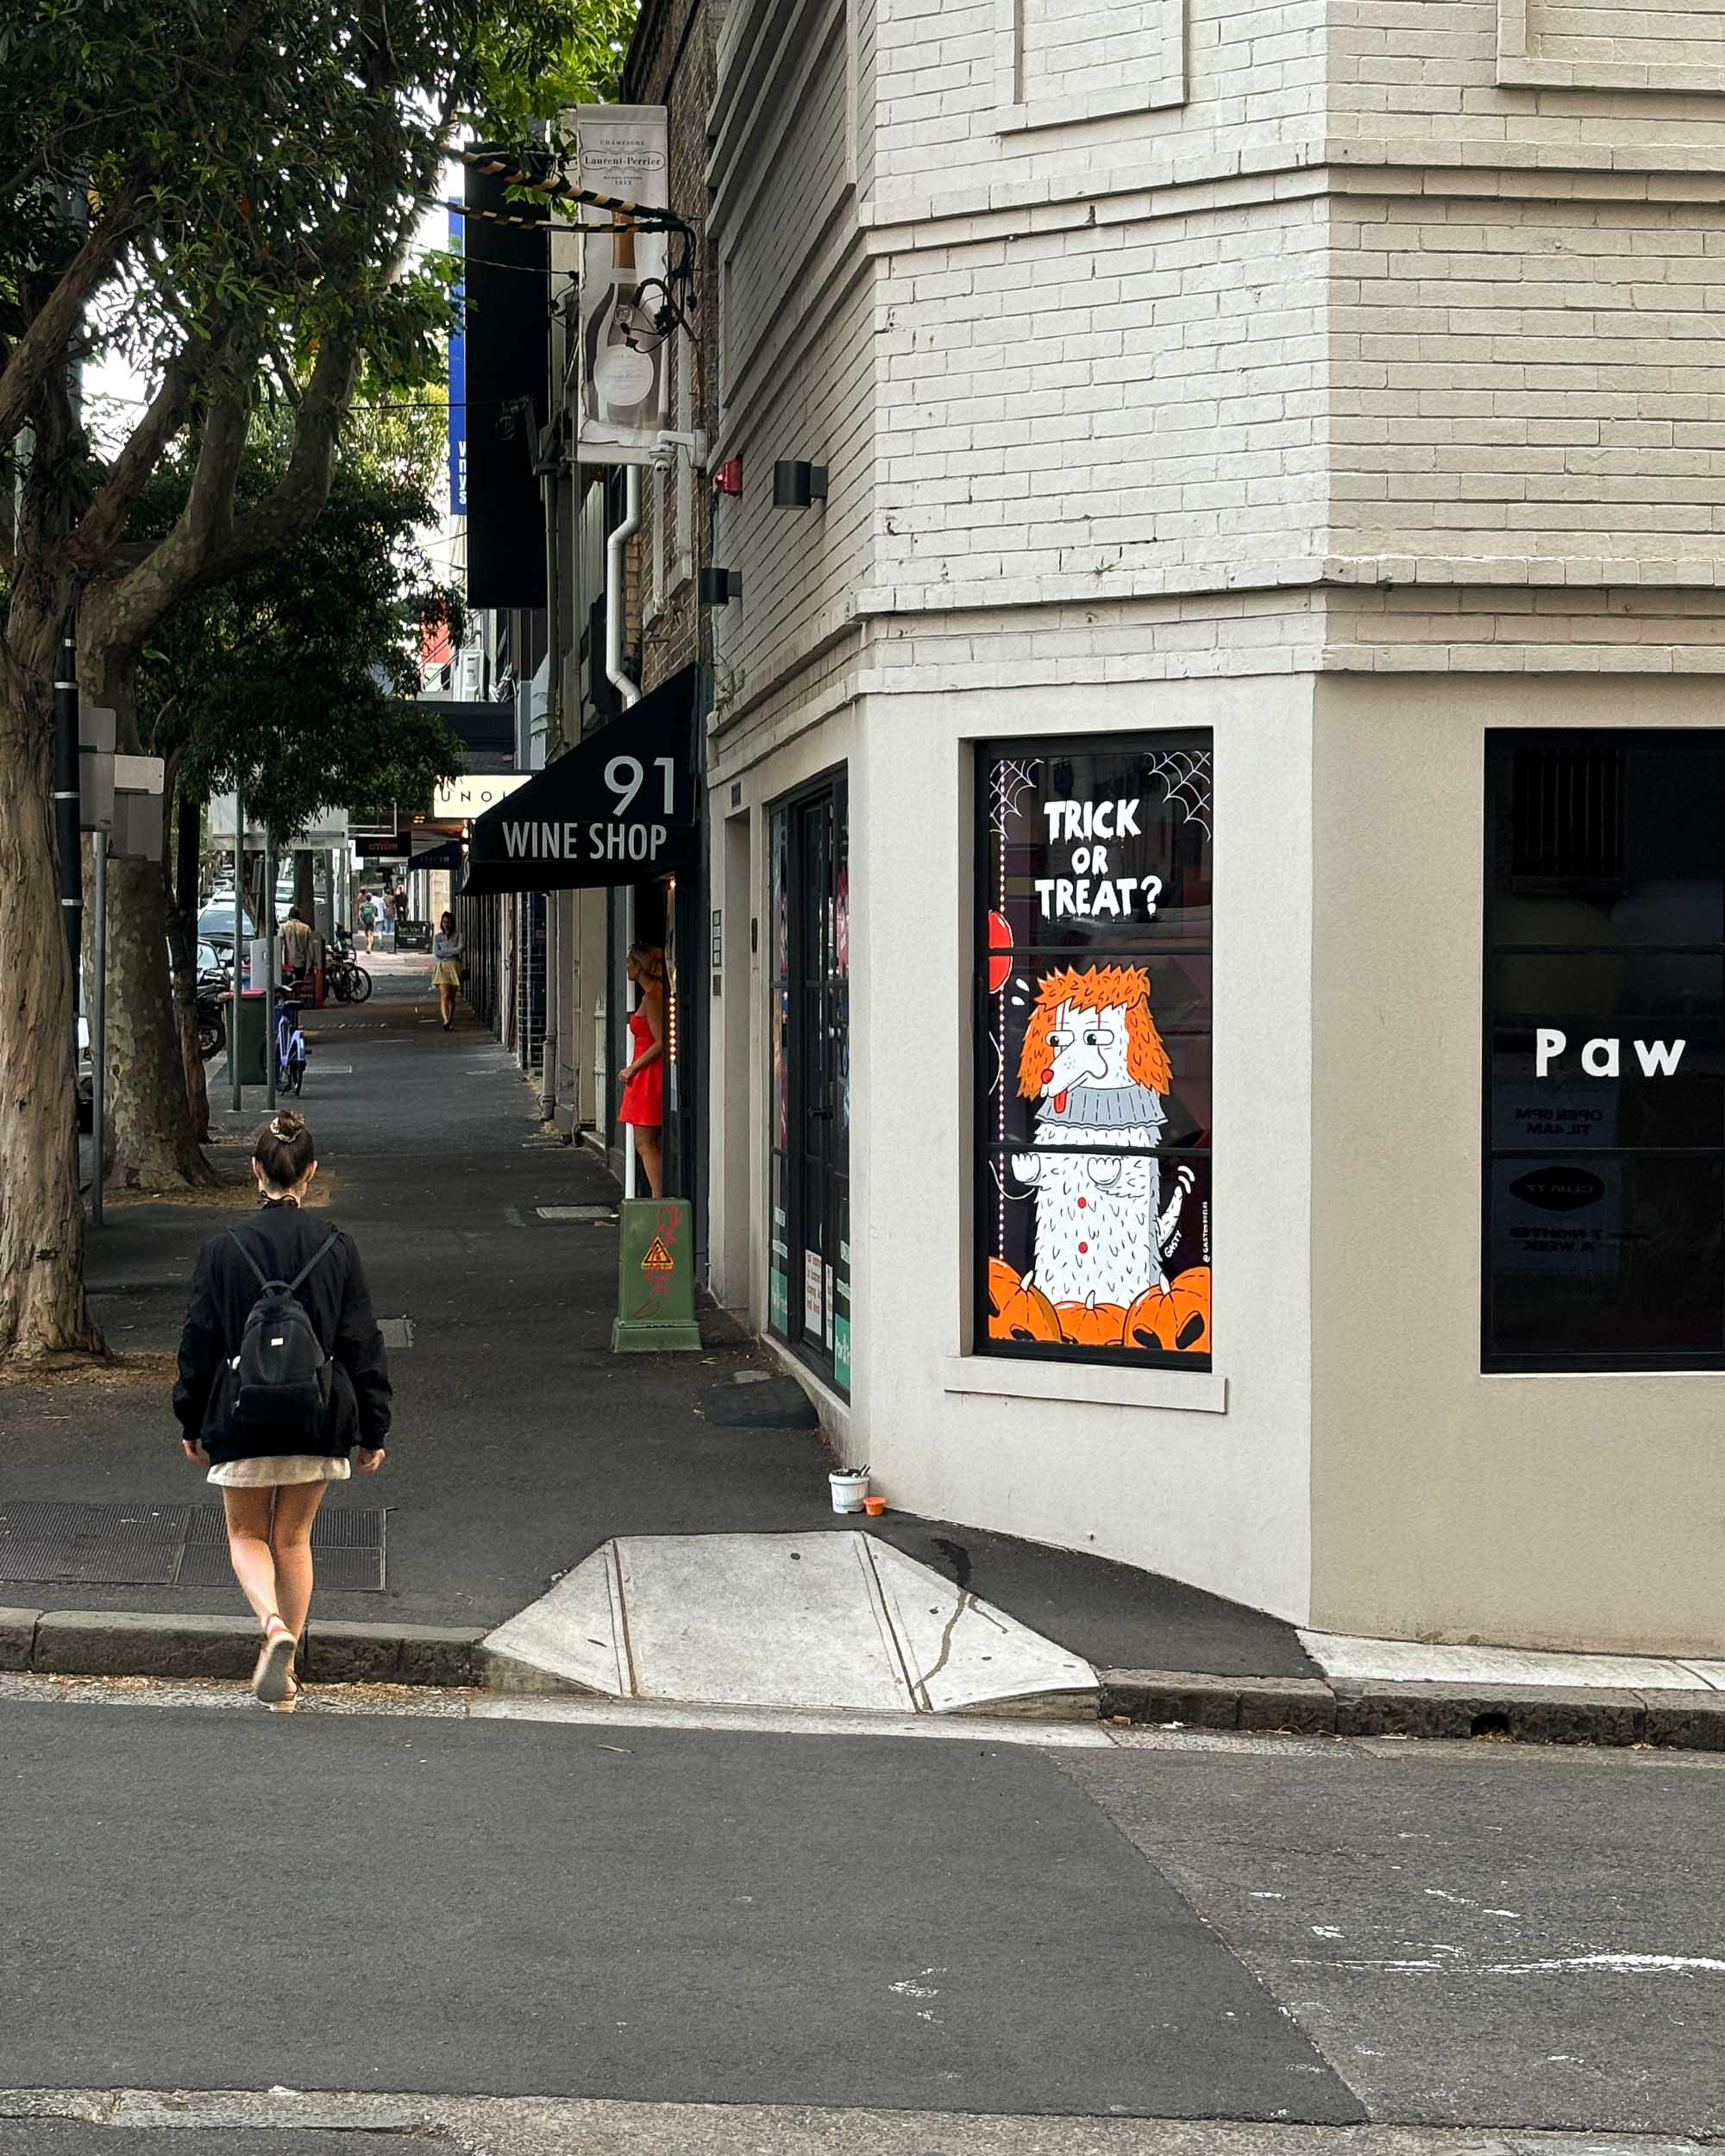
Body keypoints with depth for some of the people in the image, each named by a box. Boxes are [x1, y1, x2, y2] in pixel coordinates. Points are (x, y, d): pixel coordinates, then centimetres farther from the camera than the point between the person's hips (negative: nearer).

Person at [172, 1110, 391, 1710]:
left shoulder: (222, 1250, -8)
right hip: (318, 1419, 2)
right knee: (294, 1537, 17)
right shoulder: (336, 1249, -5)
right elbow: (362, 1345, -2)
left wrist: (192, 1423, 10)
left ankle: (274, 1626, -15)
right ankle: (285, 1676, 20)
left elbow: (199, 1341, -2)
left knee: (247, 1534, 15)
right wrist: (372, 1430, 6)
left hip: (242, 1421, -2)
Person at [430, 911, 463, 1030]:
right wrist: (452, 952, -7)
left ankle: (449, 1021, 11)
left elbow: (459, 949, -9)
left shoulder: (458, 936, 7)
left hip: (454, 967, 1)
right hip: (441, 967, -1)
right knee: (445, 995, -16)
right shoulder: (437, 937, 9)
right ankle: (445, 1021, -29)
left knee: (452, 997, 3)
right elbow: (436, 952, -3)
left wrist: (444, 951, -8)